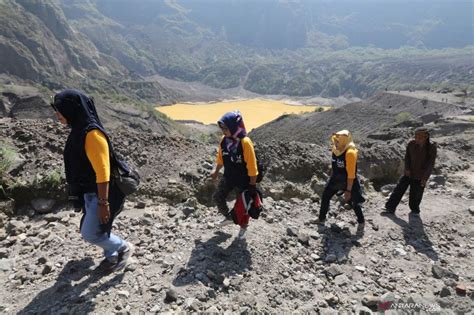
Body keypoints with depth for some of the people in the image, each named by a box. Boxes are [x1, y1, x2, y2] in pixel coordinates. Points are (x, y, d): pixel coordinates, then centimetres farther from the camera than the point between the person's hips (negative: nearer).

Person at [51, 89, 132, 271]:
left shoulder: (92, 134, -25)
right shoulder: (79, 130, 5)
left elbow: (103, 172, -26)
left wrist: (103, 203, -24)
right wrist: (79, 194, 21)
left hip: (101, 193, -10)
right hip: (89, 192, 10)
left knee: (90, 233, -1)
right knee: (89, 229, 20)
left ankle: (124, 248, 21)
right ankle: (112, 256, 39)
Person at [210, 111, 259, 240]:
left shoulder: (245, 143, -28)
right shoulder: (224, 140, -9)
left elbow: (252, 165, -23)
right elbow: (220, 157, 10)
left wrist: (252, 185, -18)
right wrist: (216, 170, 2)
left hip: (243, 181, -6)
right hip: (228, 178, 6)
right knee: (218, 197, 12)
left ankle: (243, 227, 38)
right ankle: (229, 217, 39)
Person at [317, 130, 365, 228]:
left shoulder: (350, 153, -28)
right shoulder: (335, 149, -5)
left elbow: (351, 174, -26)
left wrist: (348, 190, -23)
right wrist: (331, 179, 17)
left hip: (349, 182, -7)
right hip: (336, 179, 7)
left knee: (354, 203, 7)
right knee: (325, 196, 11)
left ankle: (361, 222, 34)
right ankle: (321, 218, 29)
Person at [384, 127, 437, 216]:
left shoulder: (431, 147, -16)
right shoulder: (411, 144, -10)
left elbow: (431, 164, -13)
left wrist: (425, 178, -15)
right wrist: (407, 168, -11)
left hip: (420, 176, -2)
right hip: (409, 173, 2)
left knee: (416, 194, 10)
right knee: (399, 189, 4)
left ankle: (415, 210, 35)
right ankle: (390, 208, 13)